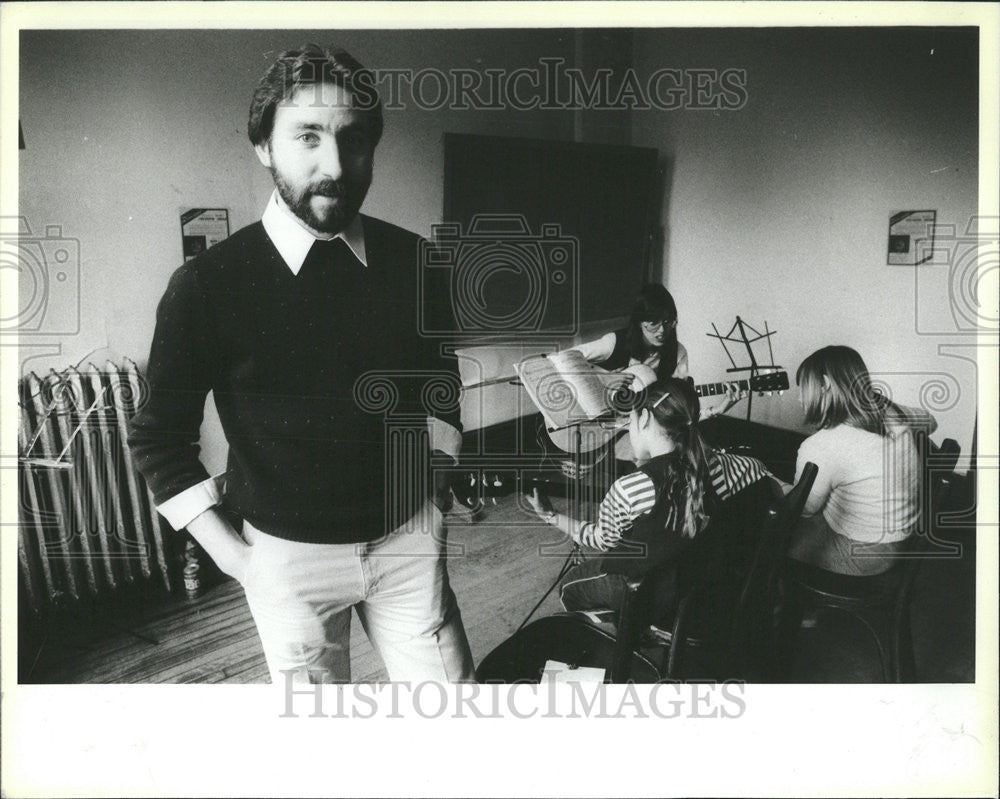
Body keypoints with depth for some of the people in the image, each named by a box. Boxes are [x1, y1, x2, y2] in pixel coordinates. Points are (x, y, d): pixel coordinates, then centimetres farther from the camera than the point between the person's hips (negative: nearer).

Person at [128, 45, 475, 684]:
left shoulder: (412, 262, -4)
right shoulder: (208, 285, -13)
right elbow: (159, 437, -3)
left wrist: (435, 482, 8)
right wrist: (228, 552, -4)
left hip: (408, 537, 3)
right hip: (291, 554, -2)